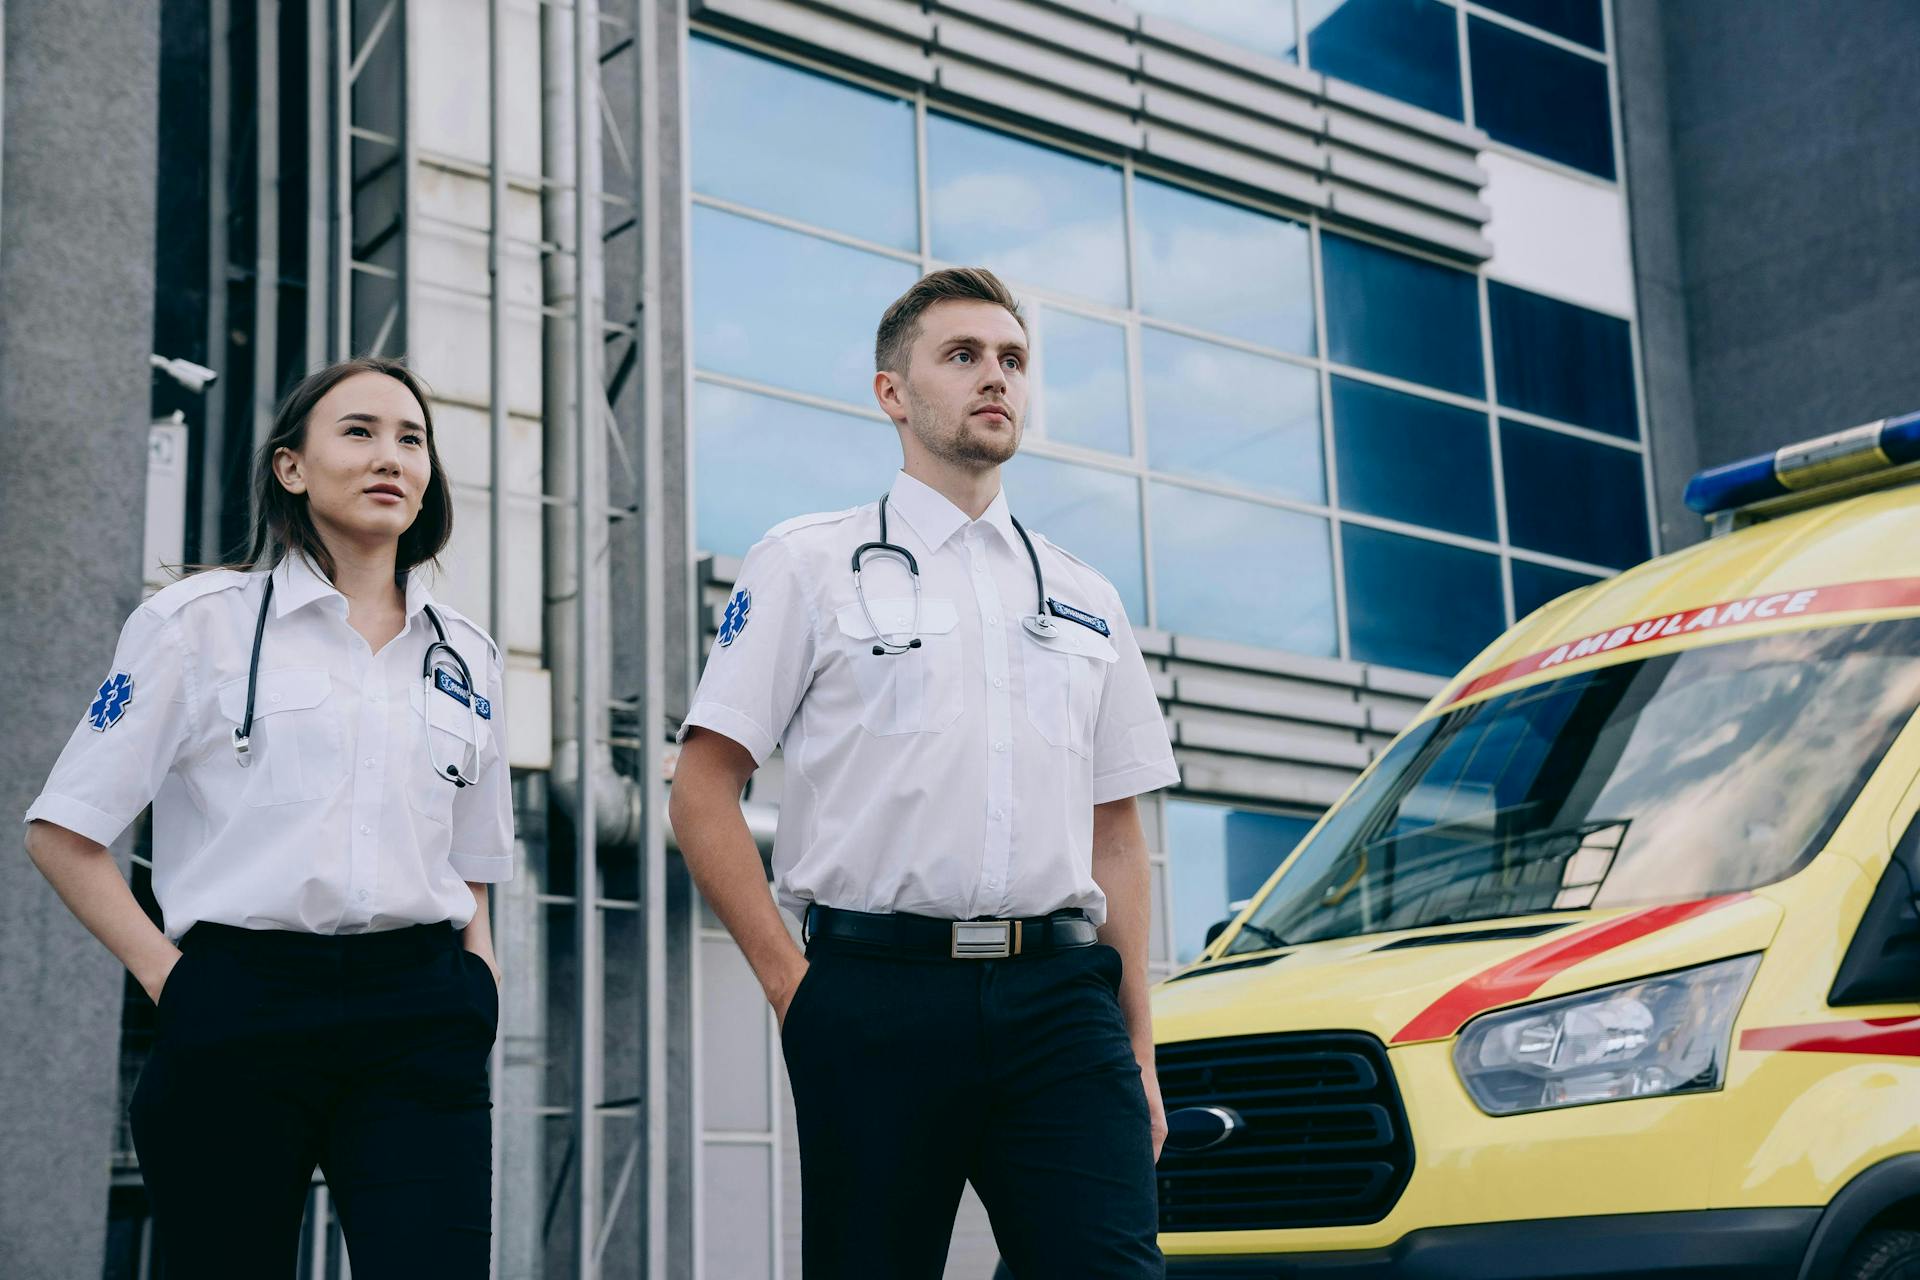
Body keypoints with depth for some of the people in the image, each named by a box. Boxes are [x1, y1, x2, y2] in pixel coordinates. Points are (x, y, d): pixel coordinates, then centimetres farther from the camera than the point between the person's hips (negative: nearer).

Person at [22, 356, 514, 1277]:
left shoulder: (466, 657, 16)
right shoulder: (200, 621, 4)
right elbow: (63, 831, 3)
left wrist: (478, 977, 7)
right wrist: (169, 977, -6)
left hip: (420, 1026, 3)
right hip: (241, 1019, -2)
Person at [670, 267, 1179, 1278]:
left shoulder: (1084, 600, 20)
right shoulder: (809, 566, 8)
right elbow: (702, 791, 3)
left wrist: (1138, 1045, 11)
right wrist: (790, 981, -6)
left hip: (1061, 1003, 3)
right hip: (879, 996, -3)